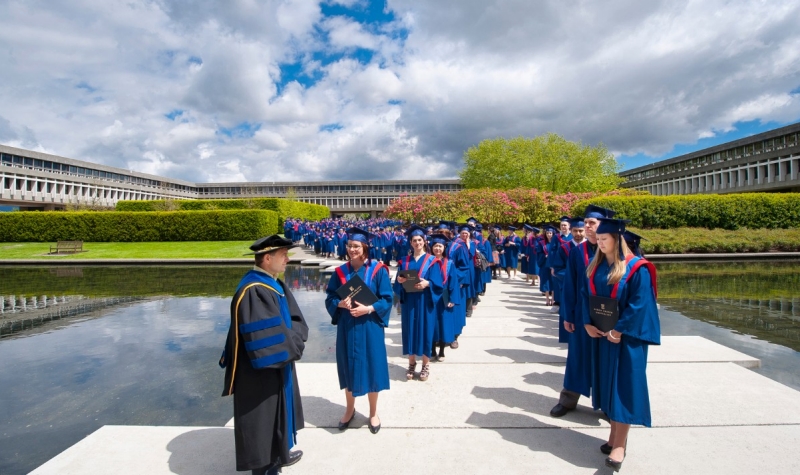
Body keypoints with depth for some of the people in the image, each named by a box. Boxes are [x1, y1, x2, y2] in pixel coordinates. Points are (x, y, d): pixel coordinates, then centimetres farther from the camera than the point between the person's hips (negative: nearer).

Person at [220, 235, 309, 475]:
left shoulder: (276, 284, 5)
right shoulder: (253, 290, -26)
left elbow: (294, 318, 7)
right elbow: (265, 337, -29)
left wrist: (294, 339, -11)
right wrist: (291, 345, -15)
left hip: (279, 363, 10)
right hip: (261, 370, -10)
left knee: (279, 408, 23)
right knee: (262, 415, 7)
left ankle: (279, 454, 42)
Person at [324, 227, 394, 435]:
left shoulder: (378, 270, -6)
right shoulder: (341, 271, 2)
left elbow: (387, 299, -7)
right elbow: (330, 298, 3)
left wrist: (368, 309, -21)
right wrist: (340, 303, -18)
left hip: (370, 326, -2)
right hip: (347, 327, 3)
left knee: (370, 366, 7)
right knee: (349, 366, 12)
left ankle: (373, 412, 26)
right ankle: (350, 408, 33)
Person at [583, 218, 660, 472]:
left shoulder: (636, 267, -12)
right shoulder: (595, 266, 6)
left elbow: (639, 304, -16)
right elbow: (588, 297, 9)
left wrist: (620, 330, -18)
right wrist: (587, 323, -3)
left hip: (627, 337, -6)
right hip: (601, 334, 6)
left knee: (623, 385, -1)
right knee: (608, 384, 12)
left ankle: (620, 443, 6)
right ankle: (614, 434, 24)